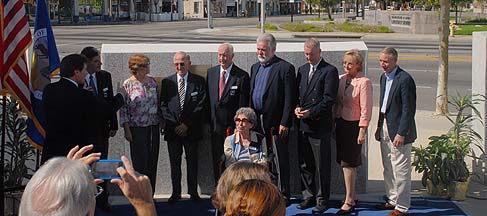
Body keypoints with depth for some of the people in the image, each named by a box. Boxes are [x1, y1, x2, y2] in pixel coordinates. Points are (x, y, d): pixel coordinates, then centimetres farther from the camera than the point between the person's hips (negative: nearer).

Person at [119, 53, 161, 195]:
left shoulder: (152, 81, 8)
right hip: (137, 129, -5)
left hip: (153, 127, 5)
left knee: (152, 160, 7)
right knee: (140, 161, -3)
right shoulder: (127, 85, -7)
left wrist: (161, 121, 12)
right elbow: (123, 109, -6)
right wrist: (126, 130, -10)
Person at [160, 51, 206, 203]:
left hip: (191, 129, -1)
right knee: (174, 163, 5)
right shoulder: (167, 82, 7)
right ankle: (176, 193, 13)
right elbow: (164, 106, 3)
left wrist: (187, 124, -9)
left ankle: (193, 192, 13)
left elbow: (201, 105, -3)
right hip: (172, 129, 1)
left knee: (192, 161, 4)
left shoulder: (198, 81, 2)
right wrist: (174, 125, -7)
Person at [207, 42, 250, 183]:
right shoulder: (211, 72, 9)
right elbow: (208, 98, 13)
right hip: (215, 125, 5)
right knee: (216, 160, 9)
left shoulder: (242, 76, -6)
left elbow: (243, 105, -7)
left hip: (233, 126, -5)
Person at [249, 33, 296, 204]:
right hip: (257, 122, 6)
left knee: (280, 161, 0)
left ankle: (283, 195, 7)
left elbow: (289, 99, -11)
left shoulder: (285, 68, -7)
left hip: (276, 124, -6)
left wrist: (284, 123, -15)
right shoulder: (255, 68, 15)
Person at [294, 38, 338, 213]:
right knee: (305, 164, 11)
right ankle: (309, 196, 22)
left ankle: (322, 199, 9)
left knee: (322, 165, 1)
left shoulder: (329, 71, -6)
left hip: (320, 125, -6)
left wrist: (310, 112, -16)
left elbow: (329, 99, -12)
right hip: (303, 125, 6)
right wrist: (297, 108, -1)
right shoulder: (302, 70, 15)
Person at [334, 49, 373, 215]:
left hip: (353, 125, -6)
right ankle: (352, 197, 23)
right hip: (340, 123, 6)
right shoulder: (341, 79, 7)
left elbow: (366, 109, -13)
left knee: (348, 163, -3)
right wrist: (334, 123, 9)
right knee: (346, 162, 11)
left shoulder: (364, 82, -11)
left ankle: (349, 202, 6)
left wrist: (362, 131, -15)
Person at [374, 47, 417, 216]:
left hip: (398, 130, -9)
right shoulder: (384, 77, 11)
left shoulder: (405, 79, -17)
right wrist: (379, 127, 15)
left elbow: (409, 110, -18)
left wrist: (401, 134, -20)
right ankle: (393, 200, 31)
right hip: (385, 128, 9)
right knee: (388, 169, 18)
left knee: (400, 170, -1)